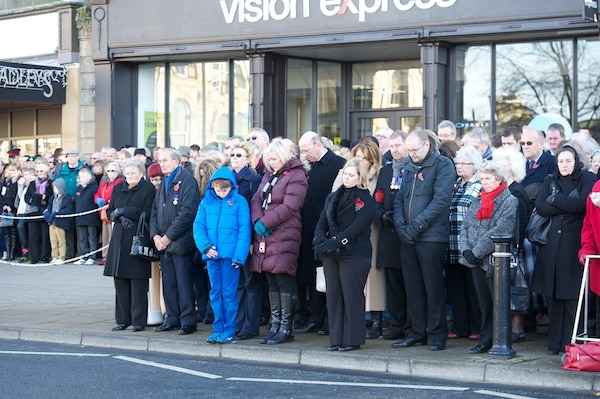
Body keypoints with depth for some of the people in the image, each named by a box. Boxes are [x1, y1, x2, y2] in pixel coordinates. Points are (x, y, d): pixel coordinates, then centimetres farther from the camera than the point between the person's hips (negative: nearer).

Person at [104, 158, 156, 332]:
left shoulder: (148, 189, -3)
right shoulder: (118, 189, 14)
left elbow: (147, 214, -11)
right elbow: (110, 212, 14)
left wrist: (123, 211, -10)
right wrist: (121, 218, -7)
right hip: (119, 240, 5)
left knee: (138, 283, -4)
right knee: (120, 281, 5)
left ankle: (139, 321, 2)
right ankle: (123, 320, 12)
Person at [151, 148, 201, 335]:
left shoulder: (187, 181, -8)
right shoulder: (164, 183, 18)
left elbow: (187, 213, -16)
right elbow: (155, 211, 17)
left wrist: (168, 237, -15)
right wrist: (155, 235, 1)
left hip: (180, 242, -7)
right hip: (163, 243, 8)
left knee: (184, 283, -5)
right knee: (168, 283, 9)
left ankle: (188, 320, 1)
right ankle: (173, 318, 17)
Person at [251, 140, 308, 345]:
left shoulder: (296, 176, -6)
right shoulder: (269, 176, 19)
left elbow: (289, 207, -16)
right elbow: (256, 200, 12)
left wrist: (265, 222, -15)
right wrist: (257, 221, -7)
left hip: (285, 235, -8)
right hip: (265, 236, 8)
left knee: (284, 280, -7)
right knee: (272, 282, 10)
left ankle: (286, 328, -3)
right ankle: (275, 326, 16)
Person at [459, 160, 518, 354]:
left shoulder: (509, 201, -6)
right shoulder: (477, 201, 17)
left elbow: (499, 231, -16)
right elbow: (465, 227, 12)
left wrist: (477, 252, -15)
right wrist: (466, 250, -6)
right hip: (476, 262, 7)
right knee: (484, 302, 10)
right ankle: (486, 340, 15)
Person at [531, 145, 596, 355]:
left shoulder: (588, 179, 5)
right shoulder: (550, 181, 16)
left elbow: (581, 204, -12)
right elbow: (540, 207, 0)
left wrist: (555, 199, -3)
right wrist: (567, 205, -8)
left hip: (575, 242, -3)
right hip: (552, 242, 4)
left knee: (572, 295, -6)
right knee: (552, 294, 2)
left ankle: (569, 344, -1)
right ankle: (555, 342, 8)